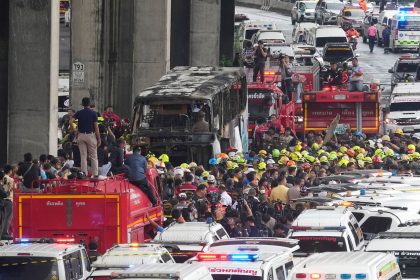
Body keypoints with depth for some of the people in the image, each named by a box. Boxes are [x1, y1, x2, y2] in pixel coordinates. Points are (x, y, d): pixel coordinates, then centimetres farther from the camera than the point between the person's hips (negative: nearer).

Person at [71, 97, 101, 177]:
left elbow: (71, 122, -10)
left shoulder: (79, 113, 2)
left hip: (81, 135, 2)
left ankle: (84, 174, 3)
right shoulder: (93, 113, -5)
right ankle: (95, 174, 1)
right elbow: (96, 127, -8)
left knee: (83, 156, 6)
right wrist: (99, 139, -3)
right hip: (91, 135, -2)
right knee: (93, 157, 4)